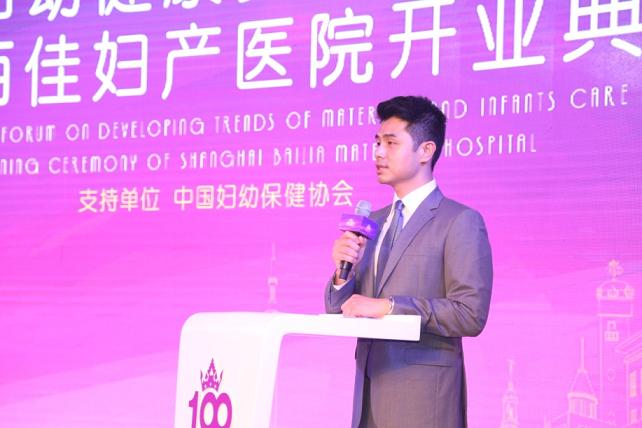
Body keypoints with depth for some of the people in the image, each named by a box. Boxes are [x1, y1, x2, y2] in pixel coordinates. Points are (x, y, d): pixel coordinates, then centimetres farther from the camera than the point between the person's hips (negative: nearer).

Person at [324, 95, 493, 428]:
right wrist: (342, 272, -5)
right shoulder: (373, 222, 15)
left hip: (422, 397, -6)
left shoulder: (461, 222, -6)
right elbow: (339, 312, 15)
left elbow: (471, 315, -15)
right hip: (369, 392, 6)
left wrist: (388, 307, -18)